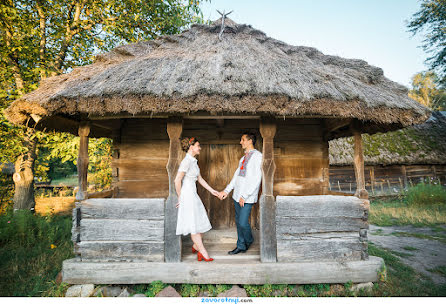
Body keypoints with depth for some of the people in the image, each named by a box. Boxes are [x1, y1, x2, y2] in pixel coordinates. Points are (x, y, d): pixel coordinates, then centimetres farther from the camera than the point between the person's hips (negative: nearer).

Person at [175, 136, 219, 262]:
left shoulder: (193, 161, 12)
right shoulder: (186, 161, -17)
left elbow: (200, 178, 19)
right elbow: (177, 180, -22)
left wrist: (211, 190, 18)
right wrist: (180, 197, -13)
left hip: (193, 195, 9)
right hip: (187, 195, -9)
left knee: (201, 222, 14)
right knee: (194, 225, 1)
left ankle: (196, 246, 32)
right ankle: (202, 252, 13)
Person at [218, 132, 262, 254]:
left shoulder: (257, 156, -10)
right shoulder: (243, 158, 16)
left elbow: (256, 179, -16)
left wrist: (244, 196, -16)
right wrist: (226, 191, 13)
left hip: (247, 198, -7)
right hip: (237, 196, 7)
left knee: (243, 222, -6)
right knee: (238, 221, 12)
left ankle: (249, 240, 24)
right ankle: (241, 246, 27)